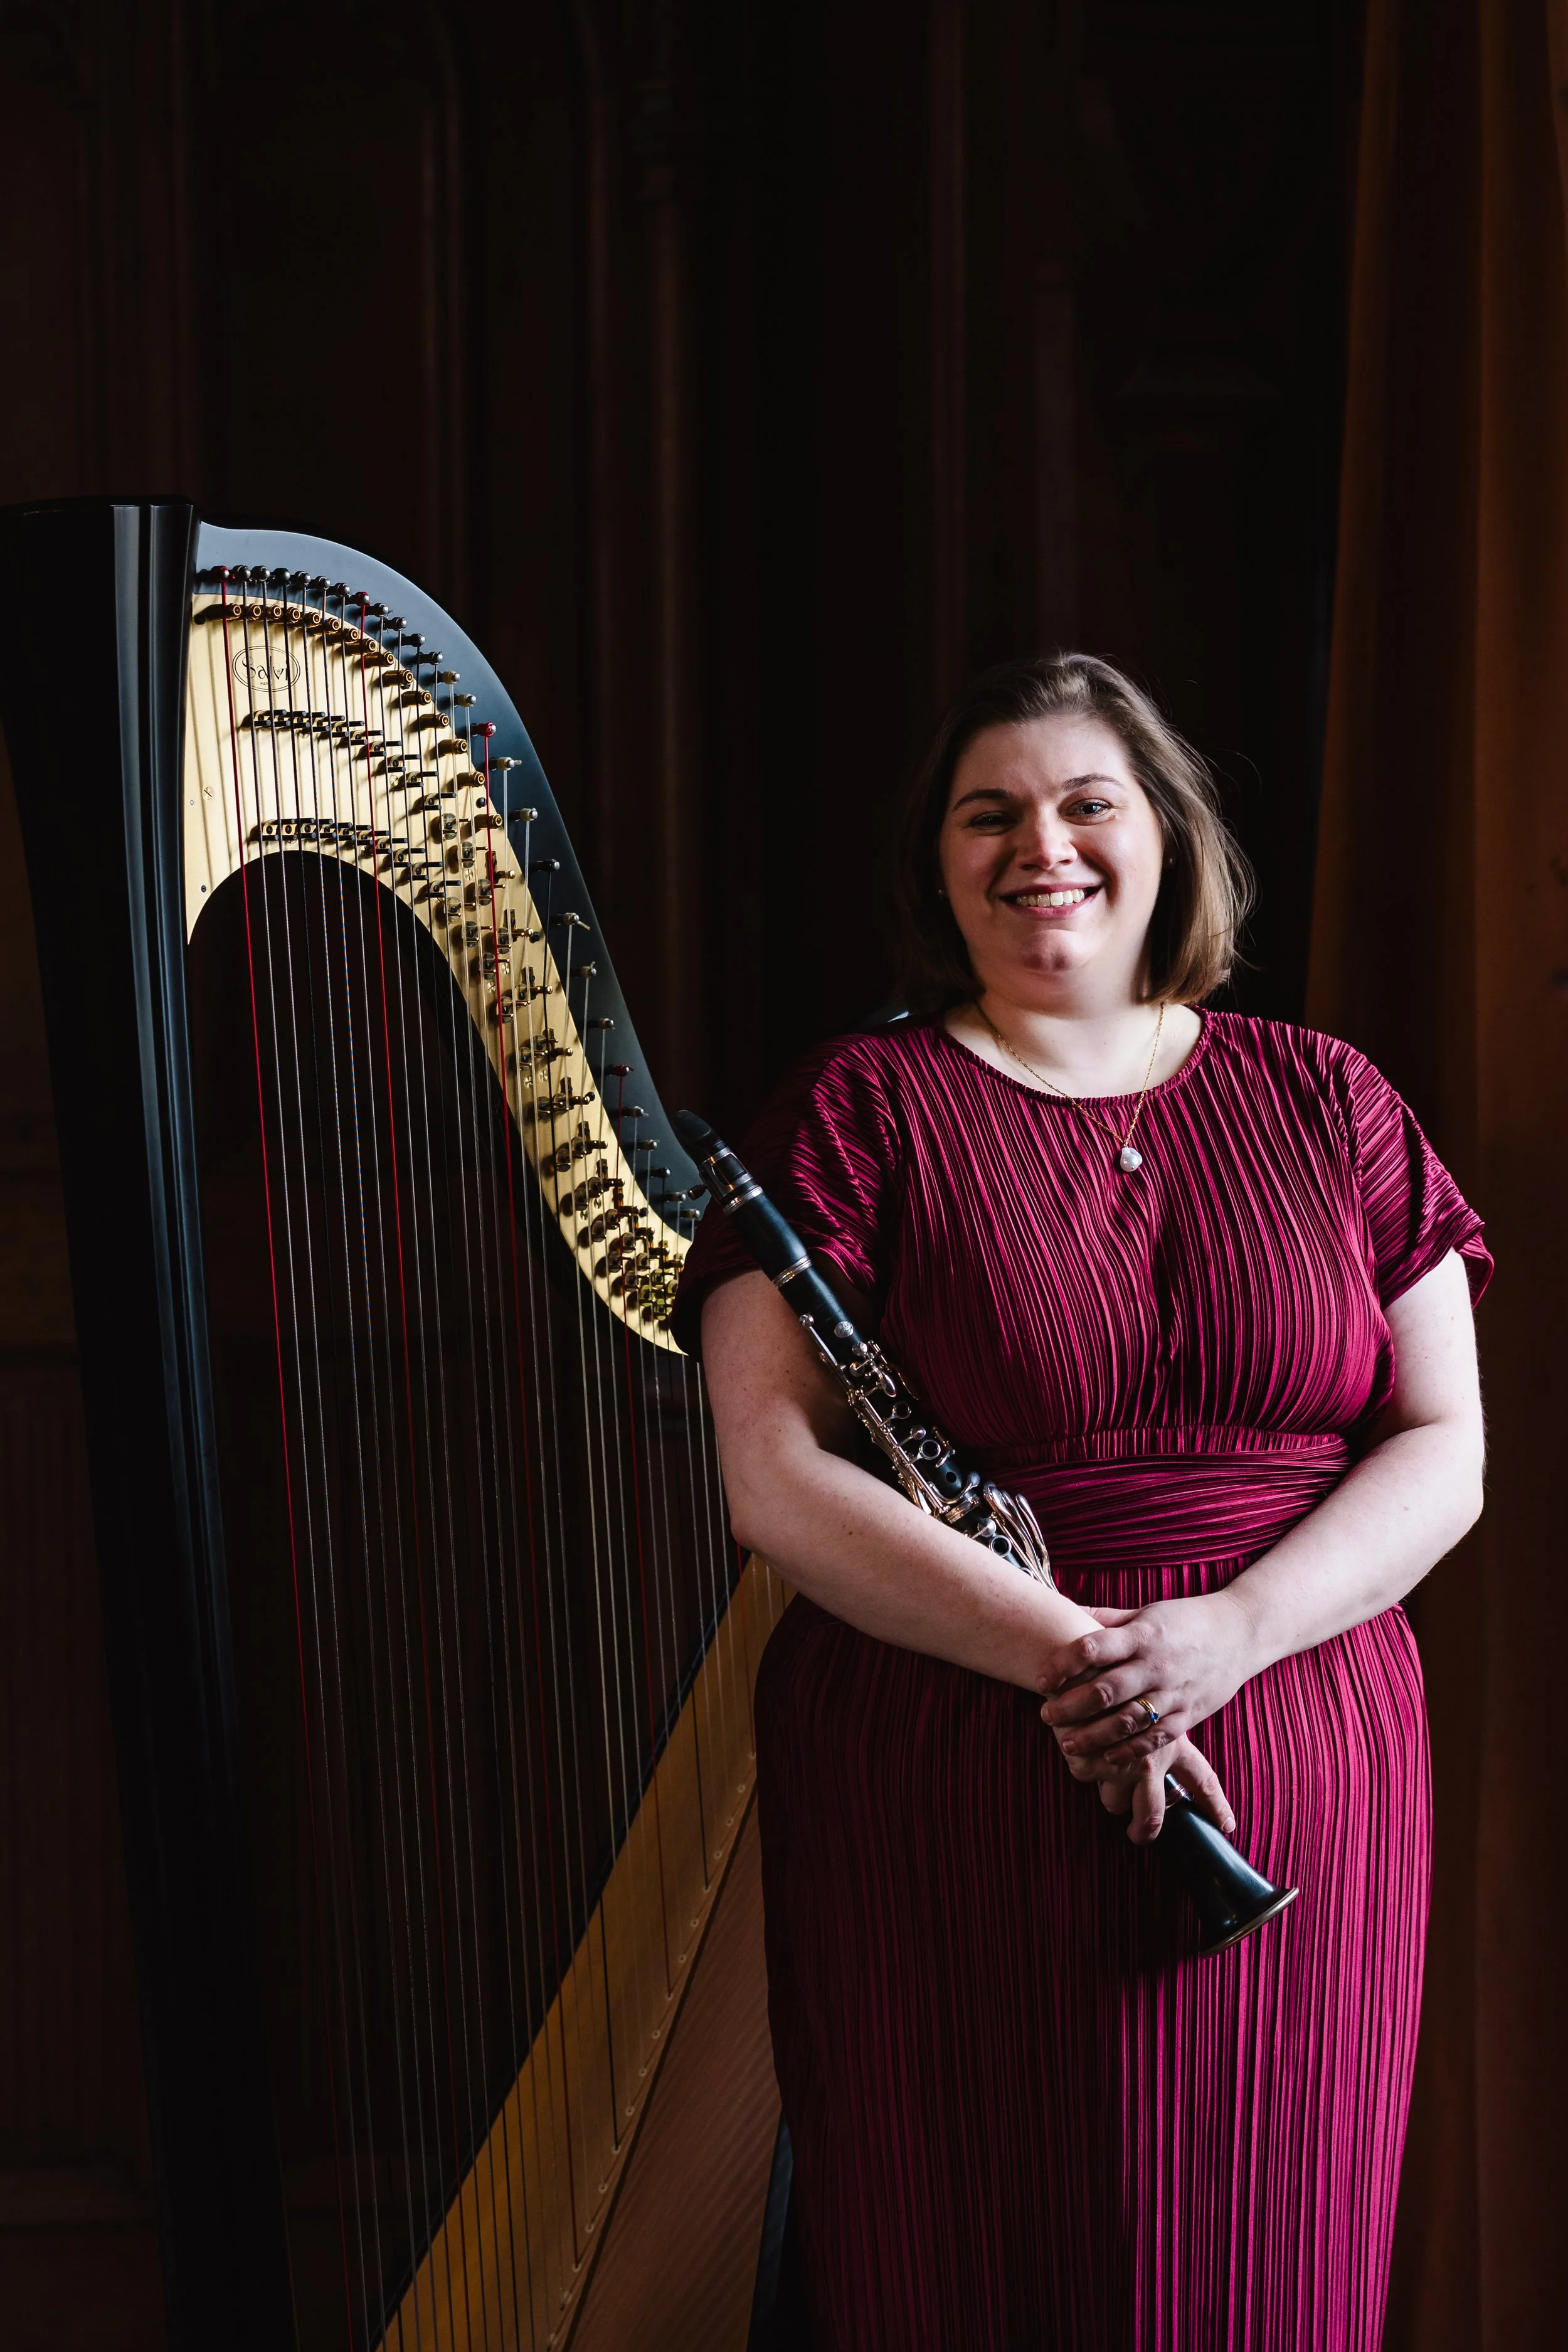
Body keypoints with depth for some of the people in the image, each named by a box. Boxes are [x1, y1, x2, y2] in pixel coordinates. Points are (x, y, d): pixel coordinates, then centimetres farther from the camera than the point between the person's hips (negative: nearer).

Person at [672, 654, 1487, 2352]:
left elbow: (1444, 1448, 4)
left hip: (1293, 1799, 3)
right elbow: (773, 1477, -8)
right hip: (945, 1815, -2)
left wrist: (1232, 1632, -14)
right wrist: (1064, 1651, -18)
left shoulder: (1323, 1100, 8)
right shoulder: (856, 1113, 0)